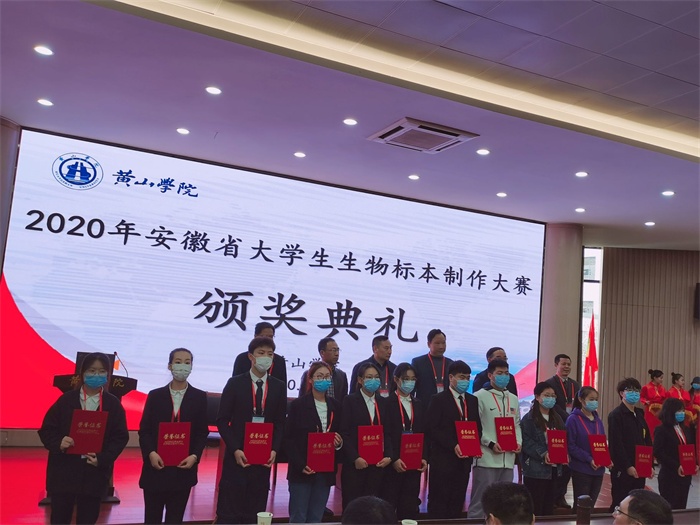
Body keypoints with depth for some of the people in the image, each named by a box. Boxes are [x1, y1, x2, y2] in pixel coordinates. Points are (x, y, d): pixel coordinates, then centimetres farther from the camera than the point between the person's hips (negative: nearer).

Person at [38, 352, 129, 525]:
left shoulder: (113, 404, 1)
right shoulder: (66, 399, -1)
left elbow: (120, 437, -1)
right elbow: (46, 429, 1)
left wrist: (102, 458, -15)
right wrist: (58, 443, -19)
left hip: (95, 473, 1)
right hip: (63, 472, 0)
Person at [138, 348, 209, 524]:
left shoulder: (200, 397, 3)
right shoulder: (155, 395, 4)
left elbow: (202, 432, 3)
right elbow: (144, 430, 2)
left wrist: (195, 456, -11)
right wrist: (150, 453, -13)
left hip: (183, 469, 0)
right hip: (156, 468, 0)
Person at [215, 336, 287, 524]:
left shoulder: (279, 387, 6)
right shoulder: (235, 383, -3)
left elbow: (280, 423, 8)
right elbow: (222, 420, -3)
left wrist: (275, 449, -6)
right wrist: (235, 449, -12)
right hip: (238, 456, -2)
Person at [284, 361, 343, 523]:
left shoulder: (335, 406, 8)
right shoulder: (298, 405, -5)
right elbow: (289, 438, -7)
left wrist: (339, 443, -7)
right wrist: (300, 464, -16)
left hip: (326, 471, 4)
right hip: (302, 470, -4)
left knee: (316, 518, 10)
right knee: (298, 517, 1)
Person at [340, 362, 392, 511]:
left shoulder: (384, 403, 11)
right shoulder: (350, 401, -2)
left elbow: (388, 433, 11)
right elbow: (344, 433, -7)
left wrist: (388, 456, -3)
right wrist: (355, 458, -14)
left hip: (378, 464, 3)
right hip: (354, 464, -3)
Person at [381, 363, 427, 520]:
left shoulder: (418, 405, 13)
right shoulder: (386, 403, -5)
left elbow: (424, 434, 12)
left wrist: (424, 458, 1)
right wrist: (393, 459, -15)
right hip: (393, 463, -5)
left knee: (410, 506, 7)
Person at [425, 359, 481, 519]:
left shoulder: (472, 400, 13)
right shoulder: (439, 400, -5)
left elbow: (477, 427, 17)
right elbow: (432, 429, -11)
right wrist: (453, 445, -18)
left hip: (464, 460, 5)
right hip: (443, 460, -5)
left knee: (457, 503, 9)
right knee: (438, 503, -1)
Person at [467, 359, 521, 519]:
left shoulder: (513, 399, 16)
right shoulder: (480, 396, -5)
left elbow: (516, 425, 21)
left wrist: (518, 442, 3)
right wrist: (490, 444, -16)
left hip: (508, 459, 6)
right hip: (487, 458, -6)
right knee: (480, 502, -3)